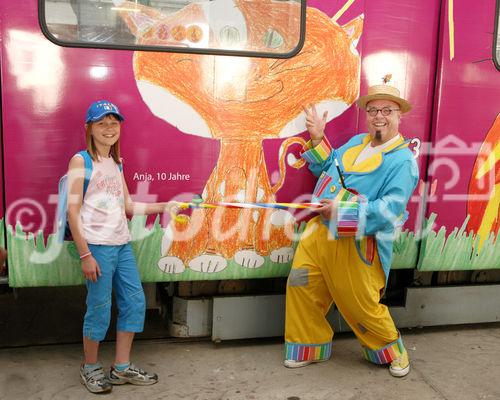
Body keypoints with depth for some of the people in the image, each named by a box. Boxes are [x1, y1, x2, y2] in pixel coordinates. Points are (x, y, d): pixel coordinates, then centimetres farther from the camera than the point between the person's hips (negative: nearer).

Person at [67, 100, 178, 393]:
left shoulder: (116, 163, 15)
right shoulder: (80, 161, -6)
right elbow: (73, 211, -10)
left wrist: (163, 206, 6)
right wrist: (85, 254, -15)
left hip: (122, 244, 7)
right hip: (97, 246, -7)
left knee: (135, 302, 10)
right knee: (100, 309, 1)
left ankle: (122, 367, 24)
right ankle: (90, 367, 24)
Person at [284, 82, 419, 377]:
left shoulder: (403, 160, -13)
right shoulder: (357, 142, 13)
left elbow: (391, 209, -23)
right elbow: (327, 168, 24)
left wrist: (344, 210, -29)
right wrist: (317, 138, 12)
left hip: (354, 245, -7)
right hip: (319, 231, 7)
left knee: (361, 306, 3)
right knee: (301, 287, 7)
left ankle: (392, 351, 33)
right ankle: (311, 349, 28)